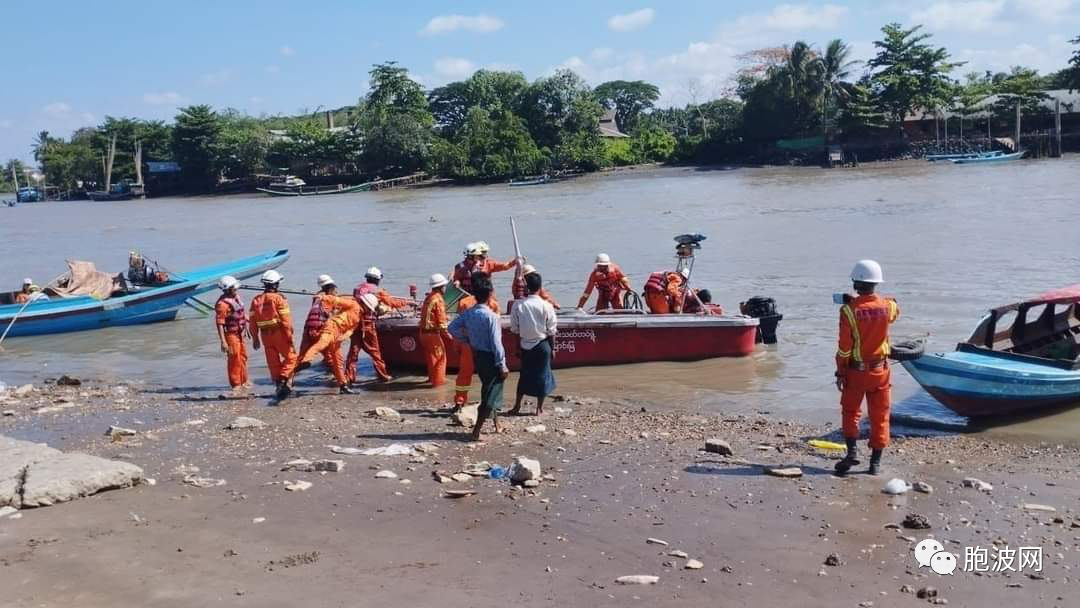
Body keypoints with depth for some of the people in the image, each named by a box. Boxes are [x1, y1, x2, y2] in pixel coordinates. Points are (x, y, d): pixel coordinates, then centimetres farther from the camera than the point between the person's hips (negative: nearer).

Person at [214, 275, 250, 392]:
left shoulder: (236, 298, 6)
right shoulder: (222, 304, -22)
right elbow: (219, 323, -24)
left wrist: (247, 327, 25)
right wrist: (223, 341, -26)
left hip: (240, 333, 9)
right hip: (231, 334, -9)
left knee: (243, 357, 18)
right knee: (234, 359, -2)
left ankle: (243, 381, 33)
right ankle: (236, 384, 9)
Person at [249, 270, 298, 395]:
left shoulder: (256, 300, 7)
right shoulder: (278, 299, -10)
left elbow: (253, 321, 9)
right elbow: (286, 320, -14)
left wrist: (255, 338, 16)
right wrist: (290, 336, -10)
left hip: (265, 335, 5)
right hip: (279, 333, -5)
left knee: (273, 362, 12)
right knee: (291, 357, 5)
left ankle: (279, 384, 16)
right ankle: (282, 380, -12)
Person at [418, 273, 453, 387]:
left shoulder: (428, 297, 12)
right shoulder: (438, 299, -15)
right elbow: (441, 319, -17)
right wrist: (447, 334, -11)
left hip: (424, 331, 9)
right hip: (432, 332, -9)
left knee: (430, 356, 21)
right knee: (439, 356, 2)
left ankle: (432, 377, 32)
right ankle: (438, 380, 5)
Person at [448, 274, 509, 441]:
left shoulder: (468, 313, -2)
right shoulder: (491, 316, -22)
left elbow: (453, 328, 4)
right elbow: (496, 343, -22)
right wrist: (503, 366, -15)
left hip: (477, 356, 7)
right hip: (490, 357, -7)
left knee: (489, 389, 23)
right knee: (490, 394, 0)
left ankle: (496, 424, 37)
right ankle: (476, 432, -4)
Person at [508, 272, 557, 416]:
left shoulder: (519, 305, -7)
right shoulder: (546, 306, -11)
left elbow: (515, 329, 0)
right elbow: (551, 330, -6)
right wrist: (553, 347, 6)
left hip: (526, 345, 2)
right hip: (542, 344, -2)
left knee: (525, 374, 15)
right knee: (542, 375, 10)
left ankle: (517, 406, 18)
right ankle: (539, 409, 15)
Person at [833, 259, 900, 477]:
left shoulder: (848, 310, -18)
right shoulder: (887, 306, -7)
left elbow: (844, 346, -16)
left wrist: (840, 372, -4)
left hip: (855, 371, -2)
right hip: (880, 370, 2)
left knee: (850, 412, 16)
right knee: (879, 416, 10)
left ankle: (852, 452, 3)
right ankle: (876, 462, 14)